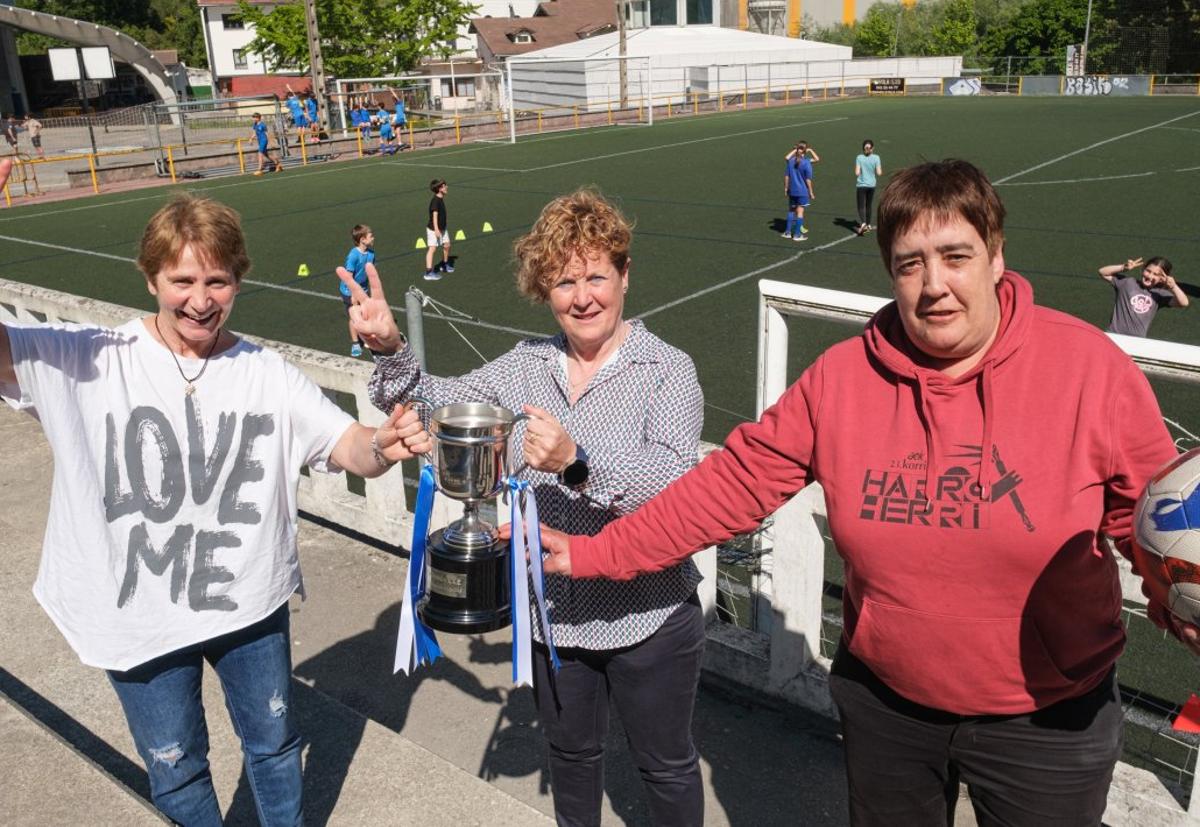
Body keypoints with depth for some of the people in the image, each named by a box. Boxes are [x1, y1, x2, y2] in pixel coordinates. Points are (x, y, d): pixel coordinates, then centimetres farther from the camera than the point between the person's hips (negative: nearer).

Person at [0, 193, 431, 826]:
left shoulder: (266, 374, -10)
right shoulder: (88, 361, -14)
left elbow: (353, 449, -16)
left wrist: (384, 445, -40)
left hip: (250, 605, 1)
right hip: (138, 622, -1)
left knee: (273, 744, 24)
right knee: (176, 772, 21)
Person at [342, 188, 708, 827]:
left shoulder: (667, 370, -15)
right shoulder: (526, 366, 2)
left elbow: (676, 479, -28)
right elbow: (442, 402, 4)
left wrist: (576, 461, -41)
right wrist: (389, 350, -13)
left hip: (649, 620, -4)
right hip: (554, 612, 5)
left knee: (666, 765, 18)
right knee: (570, 751, 27)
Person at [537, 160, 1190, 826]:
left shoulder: (1090, 367, -16)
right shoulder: (842, 377, -12)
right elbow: (736, 481, -10)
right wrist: (593, 553, -12)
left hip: (1047, 719, -1)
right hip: (883, 702, 2)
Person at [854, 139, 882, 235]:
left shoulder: (859, 158, -9)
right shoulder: (876, 158, -6)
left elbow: (857, 173, -14)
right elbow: (879, 173, -8)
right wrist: (881, 168, 13)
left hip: (861, 185, -2)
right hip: (871, 185, 2)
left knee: (861, 206, -3)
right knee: (868, 206, 19)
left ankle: (863, 224, -24)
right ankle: (868, 224, 29)